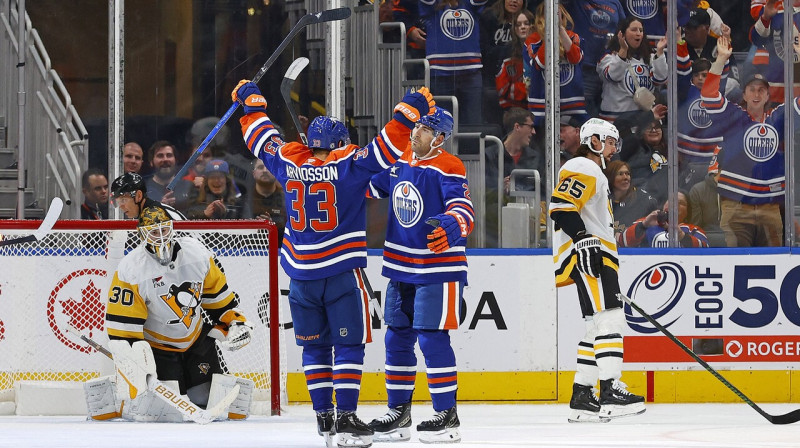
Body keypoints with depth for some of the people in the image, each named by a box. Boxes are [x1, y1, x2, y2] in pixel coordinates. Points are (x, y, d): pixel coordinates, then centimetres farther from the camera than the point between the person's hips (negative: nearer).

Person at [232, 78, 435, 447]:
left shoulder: (289, 161, 3)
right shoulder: (348, 164, -8)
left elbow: (262, 138, 18)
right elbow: (387, 147, -15)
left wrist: (251, 101, 32)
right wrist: (411, 108, -9)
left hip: (301, 274, 4)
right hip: (342, 273, -4)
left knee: (315, 345, 14)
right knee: (349, 344, -1)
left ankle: (323, 414, 15)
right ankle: (346, 417, -10)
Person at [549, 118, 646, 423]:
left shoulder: (595, 175, 29)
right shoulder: (582, 170, -6)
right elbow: (561, 206, -21)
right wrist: (583, 239, -28)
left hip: (597, 257, 11)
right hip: (587, 257, -11)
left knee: (598, 328, 10)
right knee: (610, 319, -19)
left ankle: (581, 397, 11)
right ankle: (611, 392, -27)